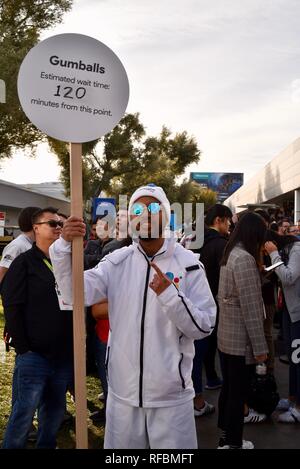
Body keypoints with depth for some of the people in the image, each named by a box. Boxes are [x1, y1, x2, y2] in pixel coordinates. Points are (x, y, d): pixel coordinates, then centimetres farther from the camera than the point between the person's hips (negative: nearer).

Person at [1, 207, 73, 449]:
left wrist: (73, 345, 6)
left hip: (63, 355, 5)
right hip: (34, 355, -5)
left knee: (55, 411, 14)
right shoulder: (24, 262, -2)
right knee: (24, 413, 1)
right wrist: (23, 348, -13)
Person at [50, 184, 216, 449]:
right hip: (122, 391, 3)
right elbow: (76, 293, -13)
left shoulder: (188, 264, -7)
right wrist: (64, 245, -25)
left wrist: (170, 294, -24)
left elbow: (204, 327, -10)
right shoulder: (117, 261, 0)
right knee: (122, 444, 19)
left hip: (171, 395, -2)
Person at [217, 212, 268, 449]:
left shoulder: (230, 254, 10)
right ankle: (233, 443, 18)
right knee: (238, 393, 4)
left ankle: (225, 436, 33)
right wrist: (260, 346, -18)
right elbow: (251, 307, -21)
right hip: (241, 340, -9)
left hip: (227, 335, 9)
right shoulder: (244, 258, -20)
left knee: (228, 388, 19)